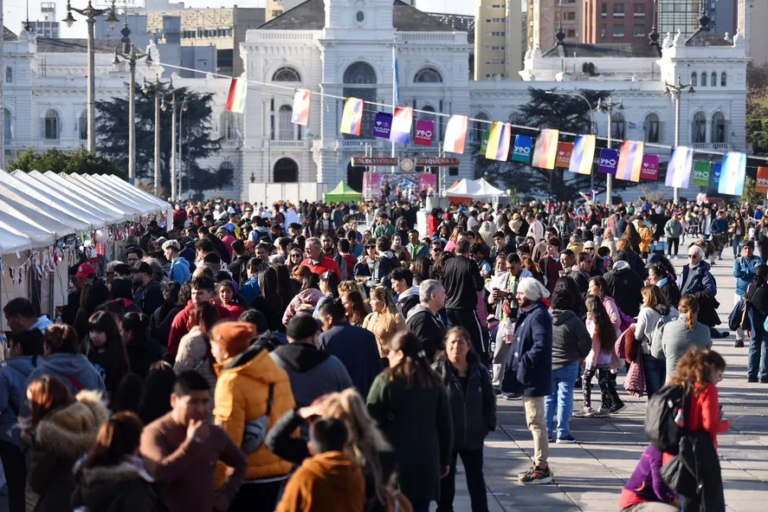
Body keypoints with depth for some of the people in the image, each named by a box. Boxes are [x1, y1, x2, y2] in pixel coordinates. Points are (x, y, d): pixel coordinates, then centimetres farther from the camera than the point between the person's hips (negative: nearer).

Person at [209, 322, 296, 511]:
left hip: (247, 476, -7)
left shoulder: (231, 381, -17)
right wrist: (288, 458, 20)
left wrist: (214, 481, -15)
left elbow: (226, 437, -19)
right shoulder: (276, 372, 5)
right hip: (279, 469, 7)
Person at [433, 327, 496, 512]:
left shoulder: (479, 371, -1)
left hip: (473, 436, 3)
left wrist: (488, 425, -2)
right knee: (445, 479, 11)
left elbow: (489, 400, 5)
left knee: (476, 477, 12)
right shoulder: (436, 371, -13)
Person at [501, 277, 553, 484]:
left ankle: (542, 468, -3)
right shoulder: (527, 314, 15)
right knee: (534, 422, 16)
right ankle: (540, 465, 24)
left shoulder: (538, 315, -17)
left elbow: (541, 345, -27)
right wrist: (518, 364, 10)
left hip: (533, 378, -11)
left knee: (536, 422, -7)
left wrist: (524, 362, -23)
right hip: (527, 377, 11)